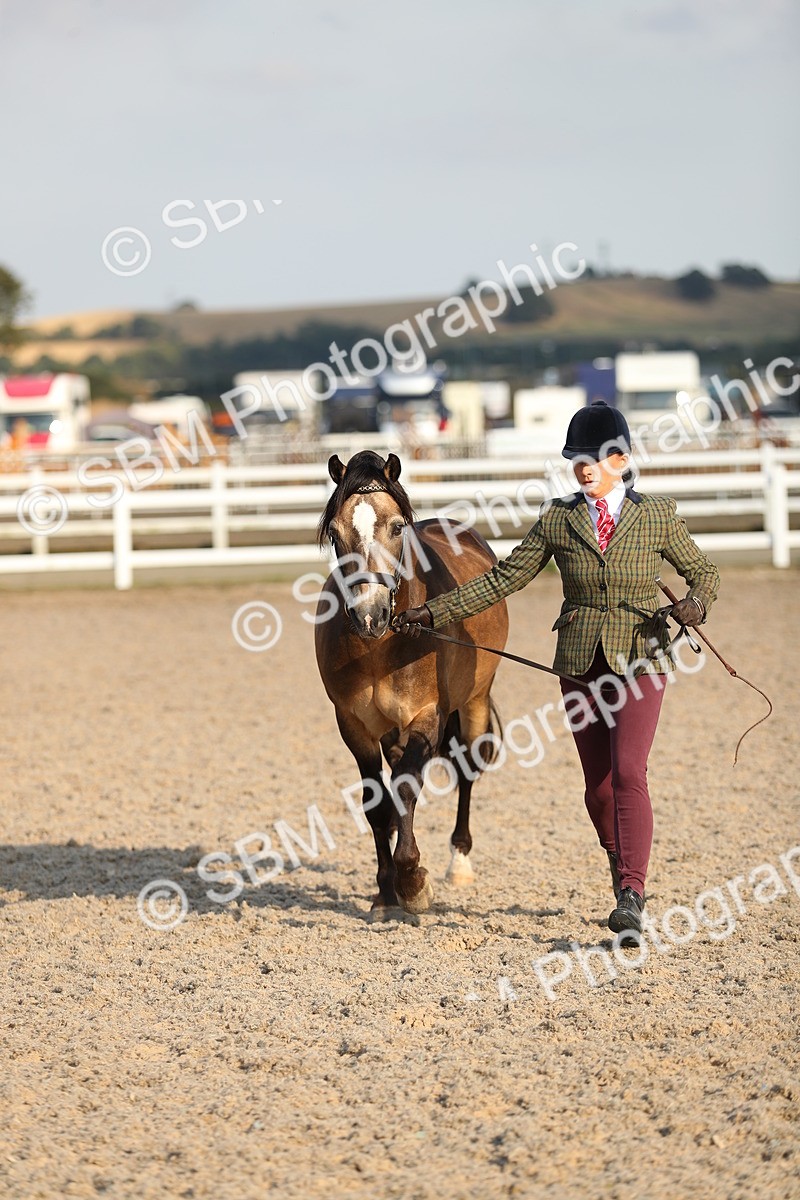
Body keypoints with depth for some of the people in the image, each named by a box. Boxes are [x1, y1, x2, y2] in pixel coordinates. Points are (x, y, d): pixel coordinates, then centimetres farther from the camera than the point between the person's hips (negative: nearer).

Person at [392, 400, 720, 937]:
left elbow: (704, 570, 9)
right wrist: (436, 612, -3)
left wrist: (697, 602, -14)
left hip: (640, 659, -3)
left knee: (628, 773, -17)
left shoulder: (656, 515, -1)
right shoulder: (558, 521, 3)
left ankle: (631, 897, -20)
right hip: (581, 664, 3)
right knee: (598, 784, 8)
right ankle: (623, 867, 32)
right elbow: (503, 579, 4)